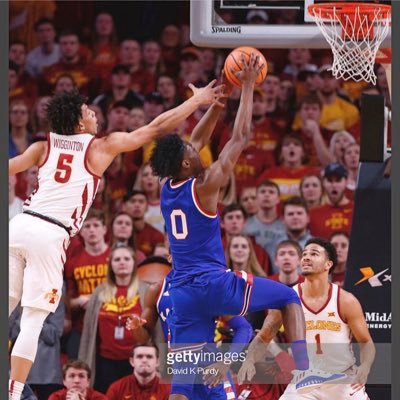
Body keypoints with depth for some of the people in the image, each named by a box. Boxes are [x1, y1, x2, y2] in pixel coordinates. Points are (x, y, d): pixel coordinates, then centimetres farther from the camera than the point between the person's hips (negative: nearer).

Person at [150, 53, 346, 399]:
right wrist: (247, 86, 2)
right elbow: (240, 137, -5)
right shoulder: (204, 187, -10)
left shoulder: (167, 189, 9)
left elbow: (200, 138, 21)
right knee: (289, 298, 14)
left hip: (183, 292, 6)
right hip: (214, 283, -6)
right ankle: (303, 372, -1)